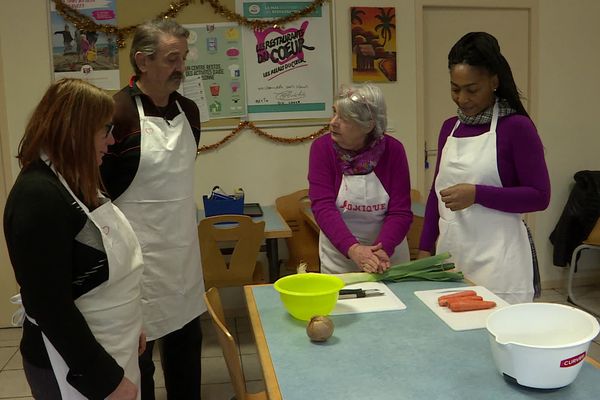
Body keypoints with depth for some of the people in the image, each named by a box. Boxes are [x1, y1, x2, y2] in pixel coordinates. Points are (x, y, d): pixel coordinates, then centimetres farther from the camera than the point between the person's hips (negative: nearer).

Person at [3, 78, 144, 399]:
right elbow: (50, 307, -26)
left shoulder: (75, 183, 5)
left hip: (112, 348, 9)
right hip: (74, 365, -8)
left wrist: (130, 325, 18)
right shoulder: (38, 197, -24)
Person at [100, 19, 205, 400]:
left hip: (183, 249, 7)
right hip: (138, 254, -6)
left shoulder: (189, 109, 6)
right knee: (136, 352, 8)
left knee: (186, 342, 19)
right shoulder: (117, 111, -16)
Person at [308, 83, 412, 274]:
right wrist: (353, 249, -32)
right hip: (339, 256, 0)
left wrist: (382, 249, -30)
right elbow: (323, 207, -19)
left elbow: (400, 212, -13)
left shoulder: (393, 150, -12)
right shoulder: (322, 148, -12)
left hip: (389, 253, 1)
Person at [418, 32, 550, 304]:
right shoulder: (449, 127, 11)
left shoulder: (516, 127, -6)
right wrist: (425, 248, 10)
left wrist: (477, 194, -18)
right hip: (450, 253, 5)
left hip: (497, 260, -5)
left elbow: (539, 196, -8)